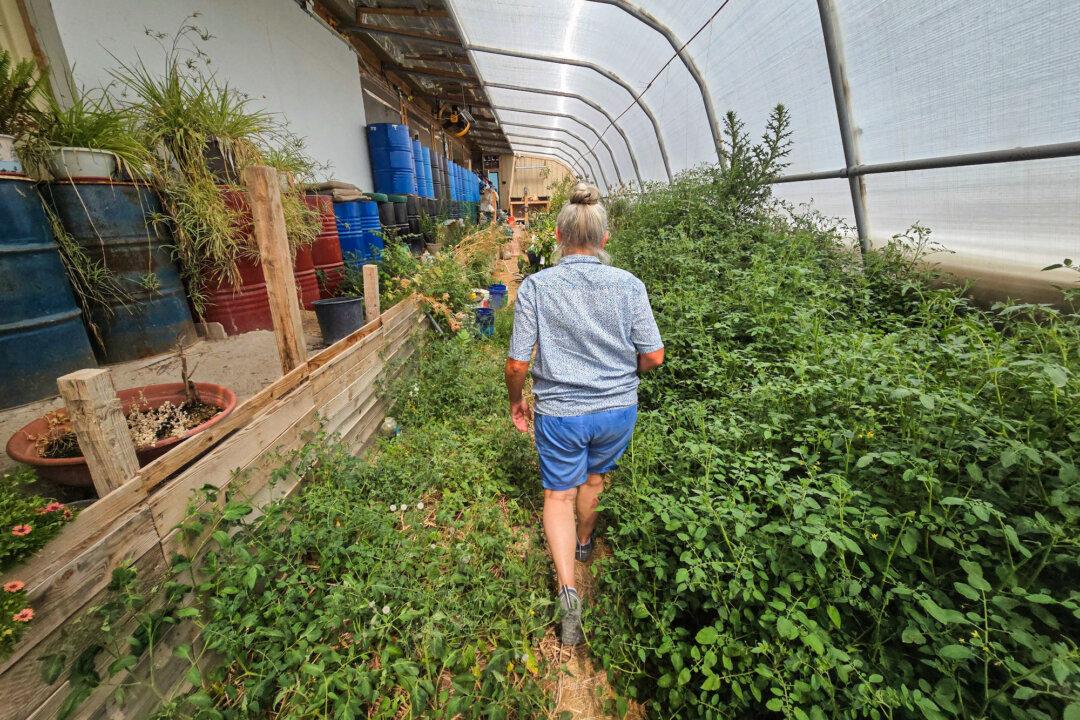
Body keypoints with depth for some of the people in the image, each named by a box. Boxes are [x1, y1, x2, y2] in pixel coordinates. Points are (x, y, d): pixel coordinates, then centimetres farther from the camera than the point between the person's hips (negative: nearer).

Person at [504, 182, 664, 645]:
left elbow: (517, 362, -12)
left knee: (559, 494, 17)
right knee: (593, 477, 28)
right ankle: (584, 543, 52)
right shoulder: (628, 285, -8)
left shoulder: (536, 286, -13)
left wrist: (516, 400, 7)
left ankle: (567, 586, 6)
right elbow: (653, 356, -6)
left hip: (560, 412, -2)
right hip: (618, 409, 3)